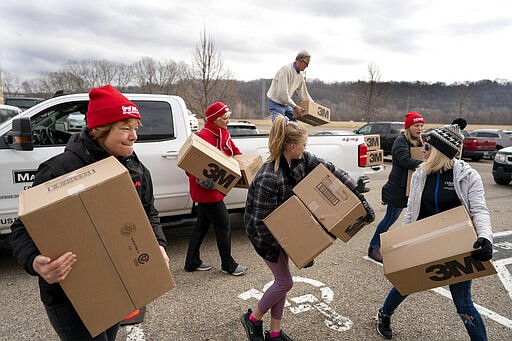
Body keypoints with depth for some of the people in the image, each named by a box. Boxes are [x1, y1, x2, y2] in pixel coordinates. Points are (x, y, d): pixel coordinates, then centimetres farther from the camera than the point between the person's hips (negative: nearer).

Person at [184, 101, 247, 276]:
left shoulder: (223, 134, 11)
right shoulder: (204, 136, -18)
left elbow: (234, 152, 20)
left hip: (215, 188, 10)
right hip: (207, 188, -9)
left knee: (203, 224, 16)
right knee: (223, 225, 0)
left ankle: (192, 262, 29)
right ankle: (228, 265, 16)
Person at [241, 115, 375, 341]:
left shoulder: (302, 159, -12)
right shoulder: (269, 178, -34)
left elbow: (331, 171, -8)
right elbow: (261, 221, -30)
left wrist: (360, 199, -13)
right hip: (263, 231, -7)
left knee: (282, 281, 14)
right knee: (285, 282, 2)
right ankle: (253, 318, 27)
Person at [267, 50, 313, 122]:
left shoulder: (300, 76, 7)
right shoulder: (286, 69, -20)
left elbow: (304, 94, 18)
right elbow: (282, 92, -27)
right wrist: (294, 106, -25)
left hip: (287, 104, 9)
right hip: (276, 103, -9)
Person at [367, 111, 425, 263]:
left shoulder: (418, 142, 15)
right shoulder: (401, 141, -12)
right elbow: (405, 160, -27)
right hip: (398, 188, -8)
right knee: (390, 218, -1)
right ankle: (374, 248, 14)